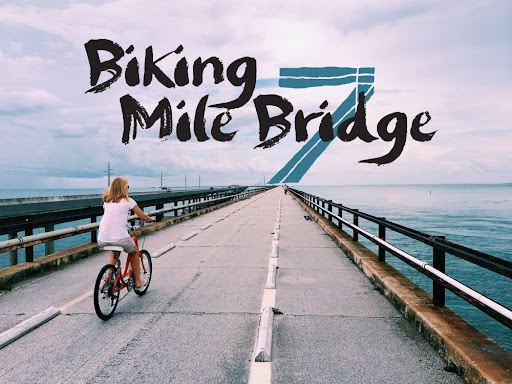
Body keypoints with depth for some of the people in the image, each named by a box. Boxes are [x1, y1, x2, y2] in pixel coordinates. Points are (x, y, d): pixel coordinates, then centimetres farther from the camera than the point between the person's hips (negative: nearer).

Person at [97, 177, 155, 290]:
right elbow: (143, 217, 5)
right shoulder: (128, 201, 0)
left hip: (102, 240, 5)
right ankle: (137, 281, 32)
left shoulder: (107, 201, 14)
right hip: (120, 239, -5)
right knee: (134, 251, 27)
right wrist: (151, 218, 26)